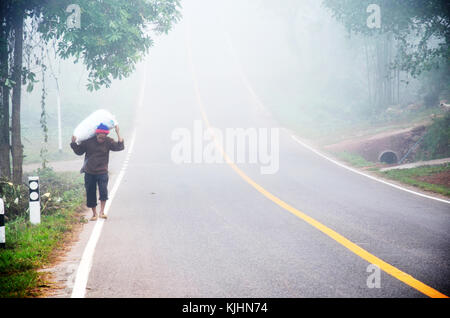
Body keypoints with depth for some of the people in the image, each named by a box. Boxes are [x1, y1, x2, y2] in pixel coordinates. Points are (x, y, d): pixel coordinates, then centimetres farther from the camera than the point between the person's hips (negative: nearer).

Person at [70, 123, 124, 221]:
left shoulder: (108, 142, -2)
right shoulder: (88, 141, -2)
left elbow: (120, 147, -12)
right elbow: (79, 152, 8)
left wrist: (118, 133, -14)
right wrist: (74, 143, -7)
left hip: (102, 172, -1)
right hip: (89, 172, 1)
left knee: (103, 190, -21)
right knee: (90, 194, 5)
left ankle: (102, 211, -9)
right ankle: (94, 213, 20)